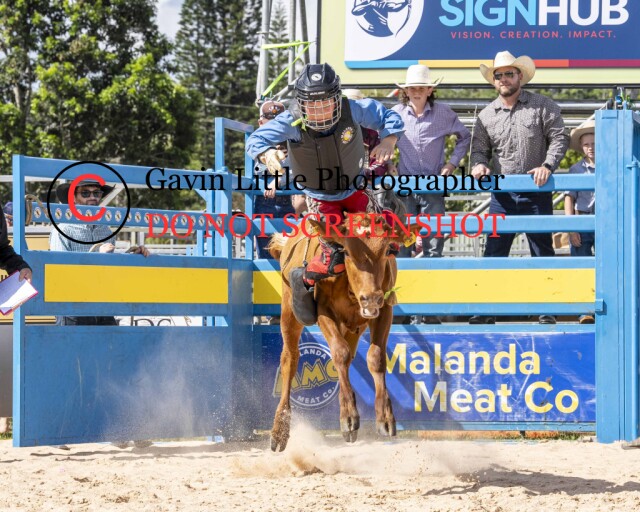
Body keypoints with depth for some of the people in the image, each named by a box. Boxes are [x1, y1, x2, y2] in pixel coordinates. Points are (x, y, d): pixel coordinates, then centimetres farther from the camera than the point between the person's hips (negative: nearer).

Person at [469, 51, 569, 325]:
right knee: (494, 252, -1)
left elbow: (559, 138, -2)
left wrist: (547, 165, -17)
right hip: (502, 194, 2)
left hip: (536, 192, -2)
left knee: (542, 251, 3)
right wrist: (479, 164, -9)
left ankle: (546, 310, 10)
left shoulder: (542, 106, 1)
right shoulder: (487, 115, 10)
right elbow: (479, 148, 14)